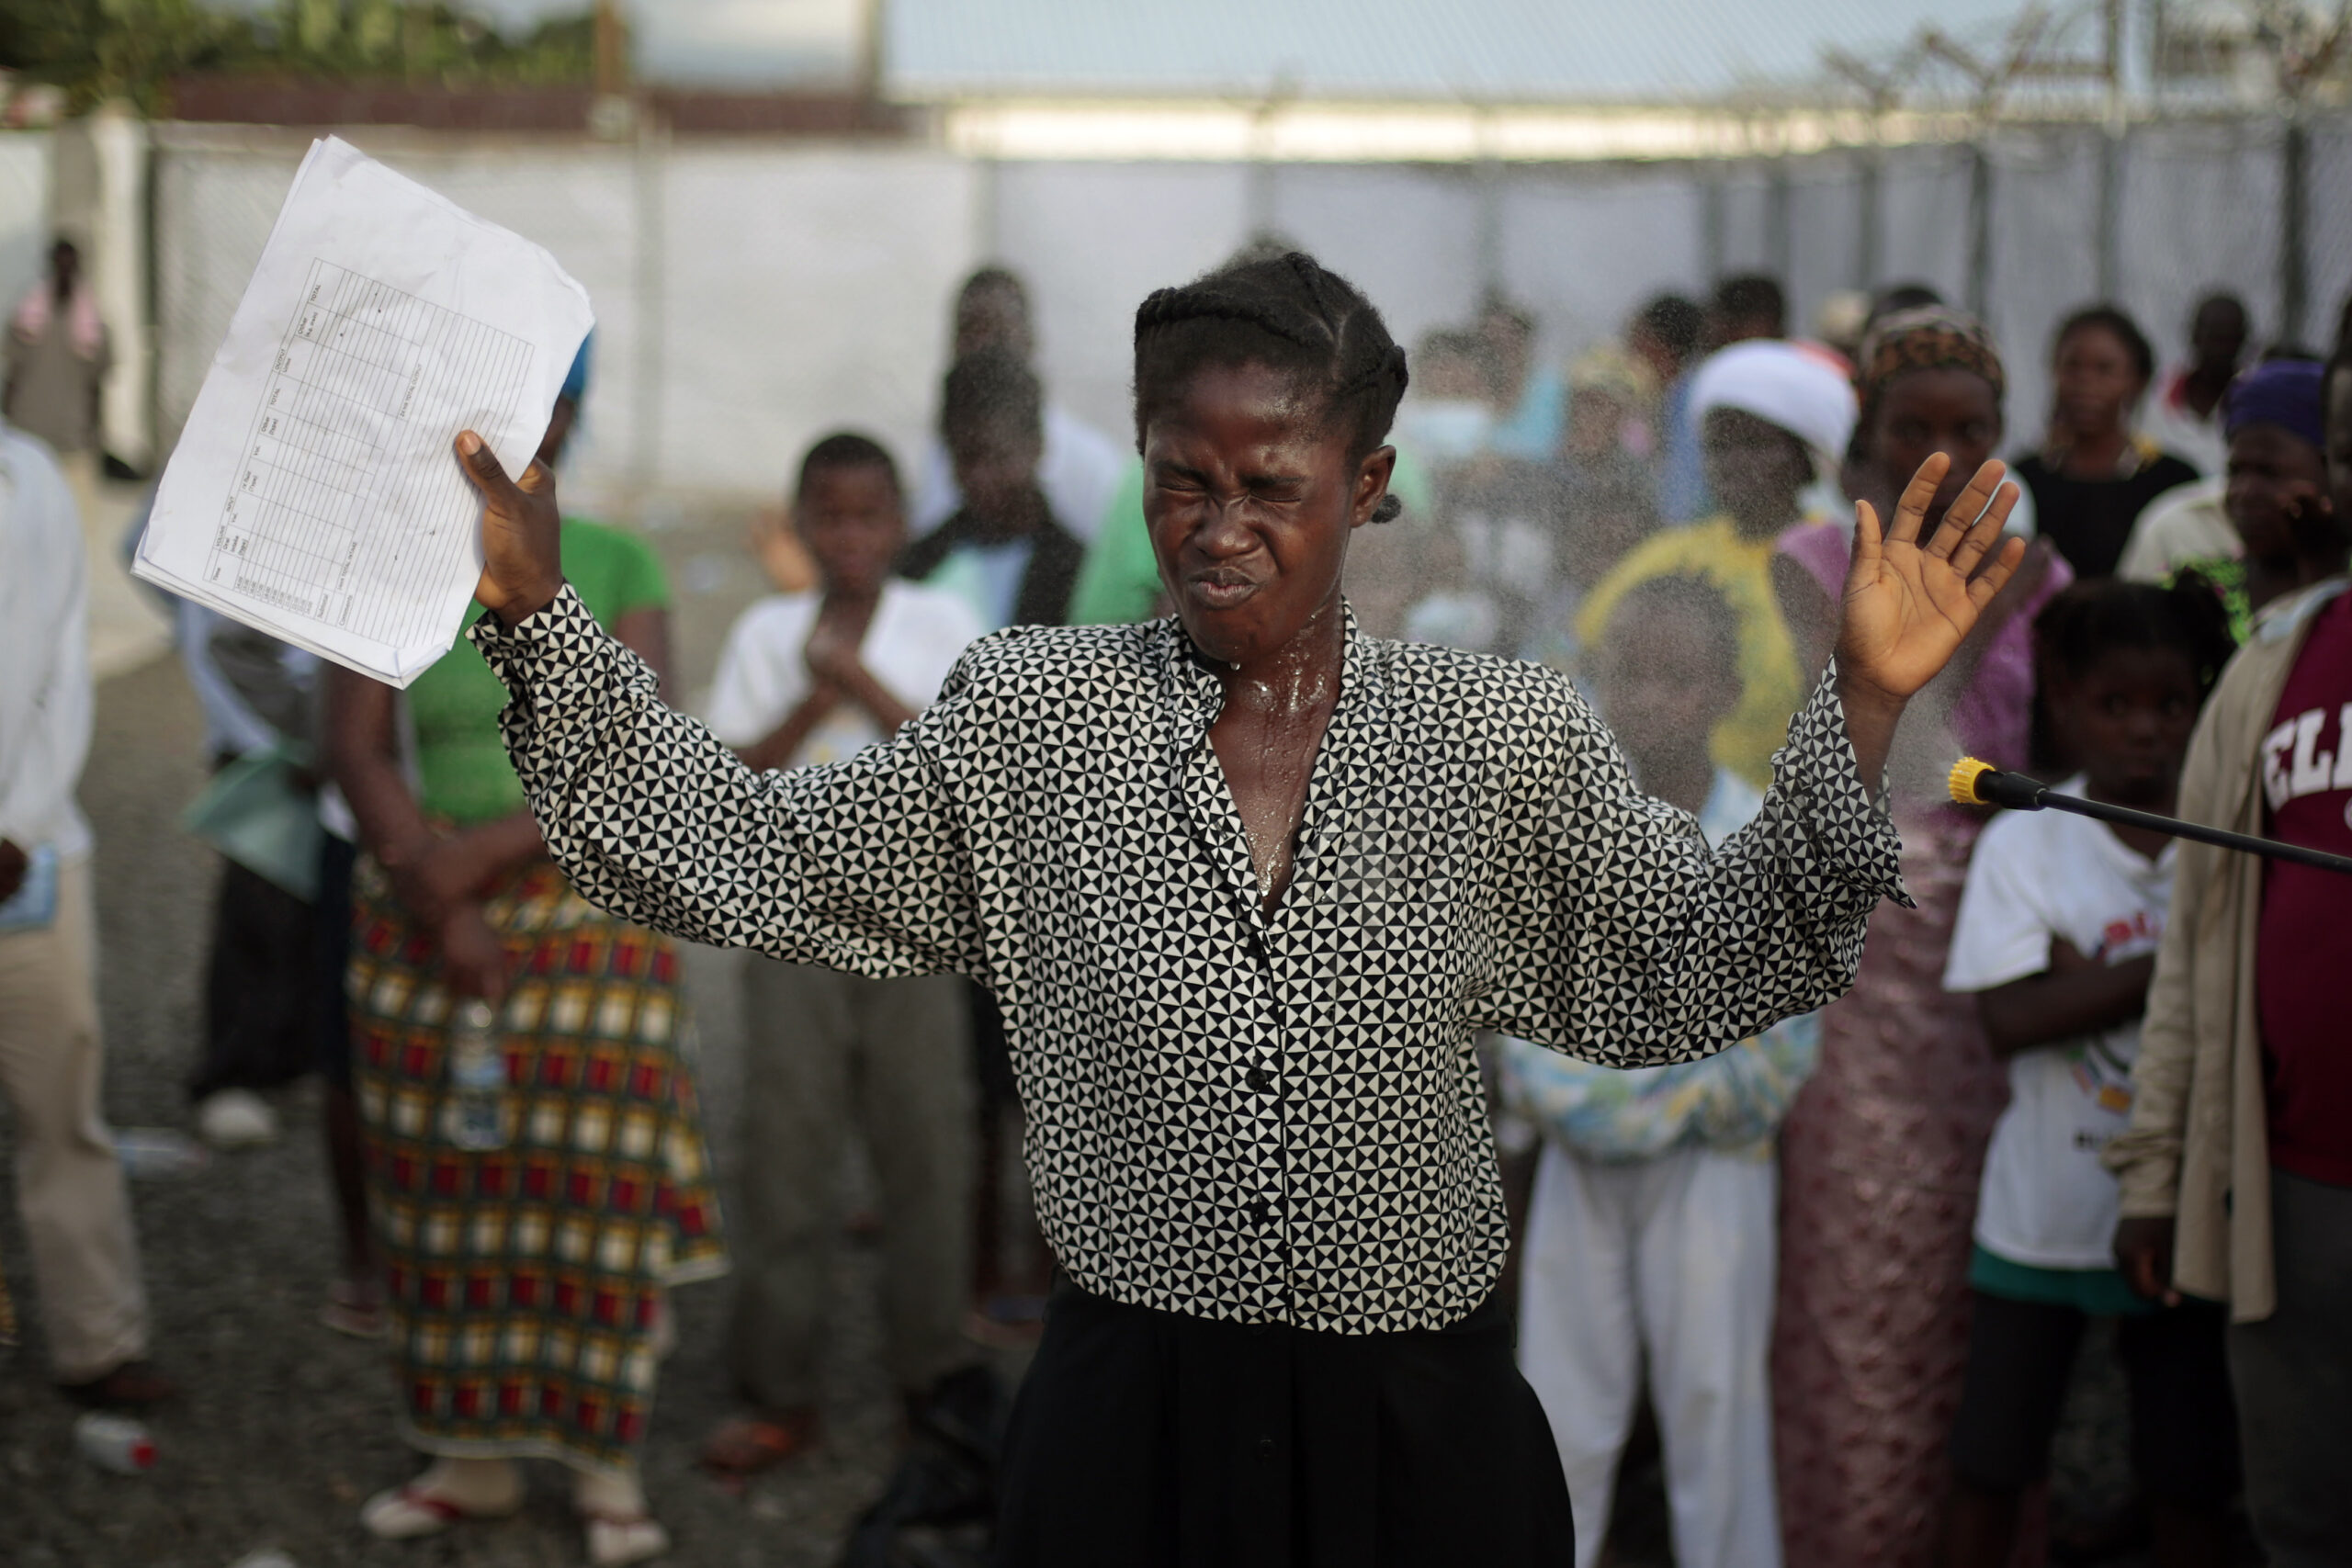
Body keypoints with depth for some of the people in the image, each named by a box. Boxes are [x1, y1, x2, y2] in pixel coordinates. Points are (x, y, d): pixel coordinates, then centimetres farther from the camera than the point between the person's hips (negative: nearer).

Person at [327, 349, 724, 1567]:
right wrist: (438, 905, -15)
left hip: (586, 908, -1)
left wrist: (484, 852, -17)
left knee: (596, 1186, -2)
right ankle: (473, 1456, 16)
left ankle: (605, 1463, 9)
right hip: (422, 914, 1)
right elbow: (357, 750, -4)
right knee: (447, 1190, 5)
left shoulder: (617, 570, -1)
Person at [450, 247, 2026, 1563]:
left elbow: (1703, 964, 0)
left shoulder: (1501, 734, -1)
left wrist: (1860, 708, -9)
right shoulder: (1031, 713, -1)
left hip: (1418, 1433, 0)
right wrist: (538, 610, -7)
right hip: (1130, 1423, 0)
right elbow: (745, 853, 0)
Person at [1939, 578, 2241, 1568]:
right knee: (1987, 1466, 4)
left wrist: (2089, 979, -17)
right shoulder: (2022, 842, -3)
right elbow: (2009, 1020, -14)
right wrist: (2175, 966, -21)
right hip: (2043, 1214, -1)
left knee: (2188, 1482, 6)